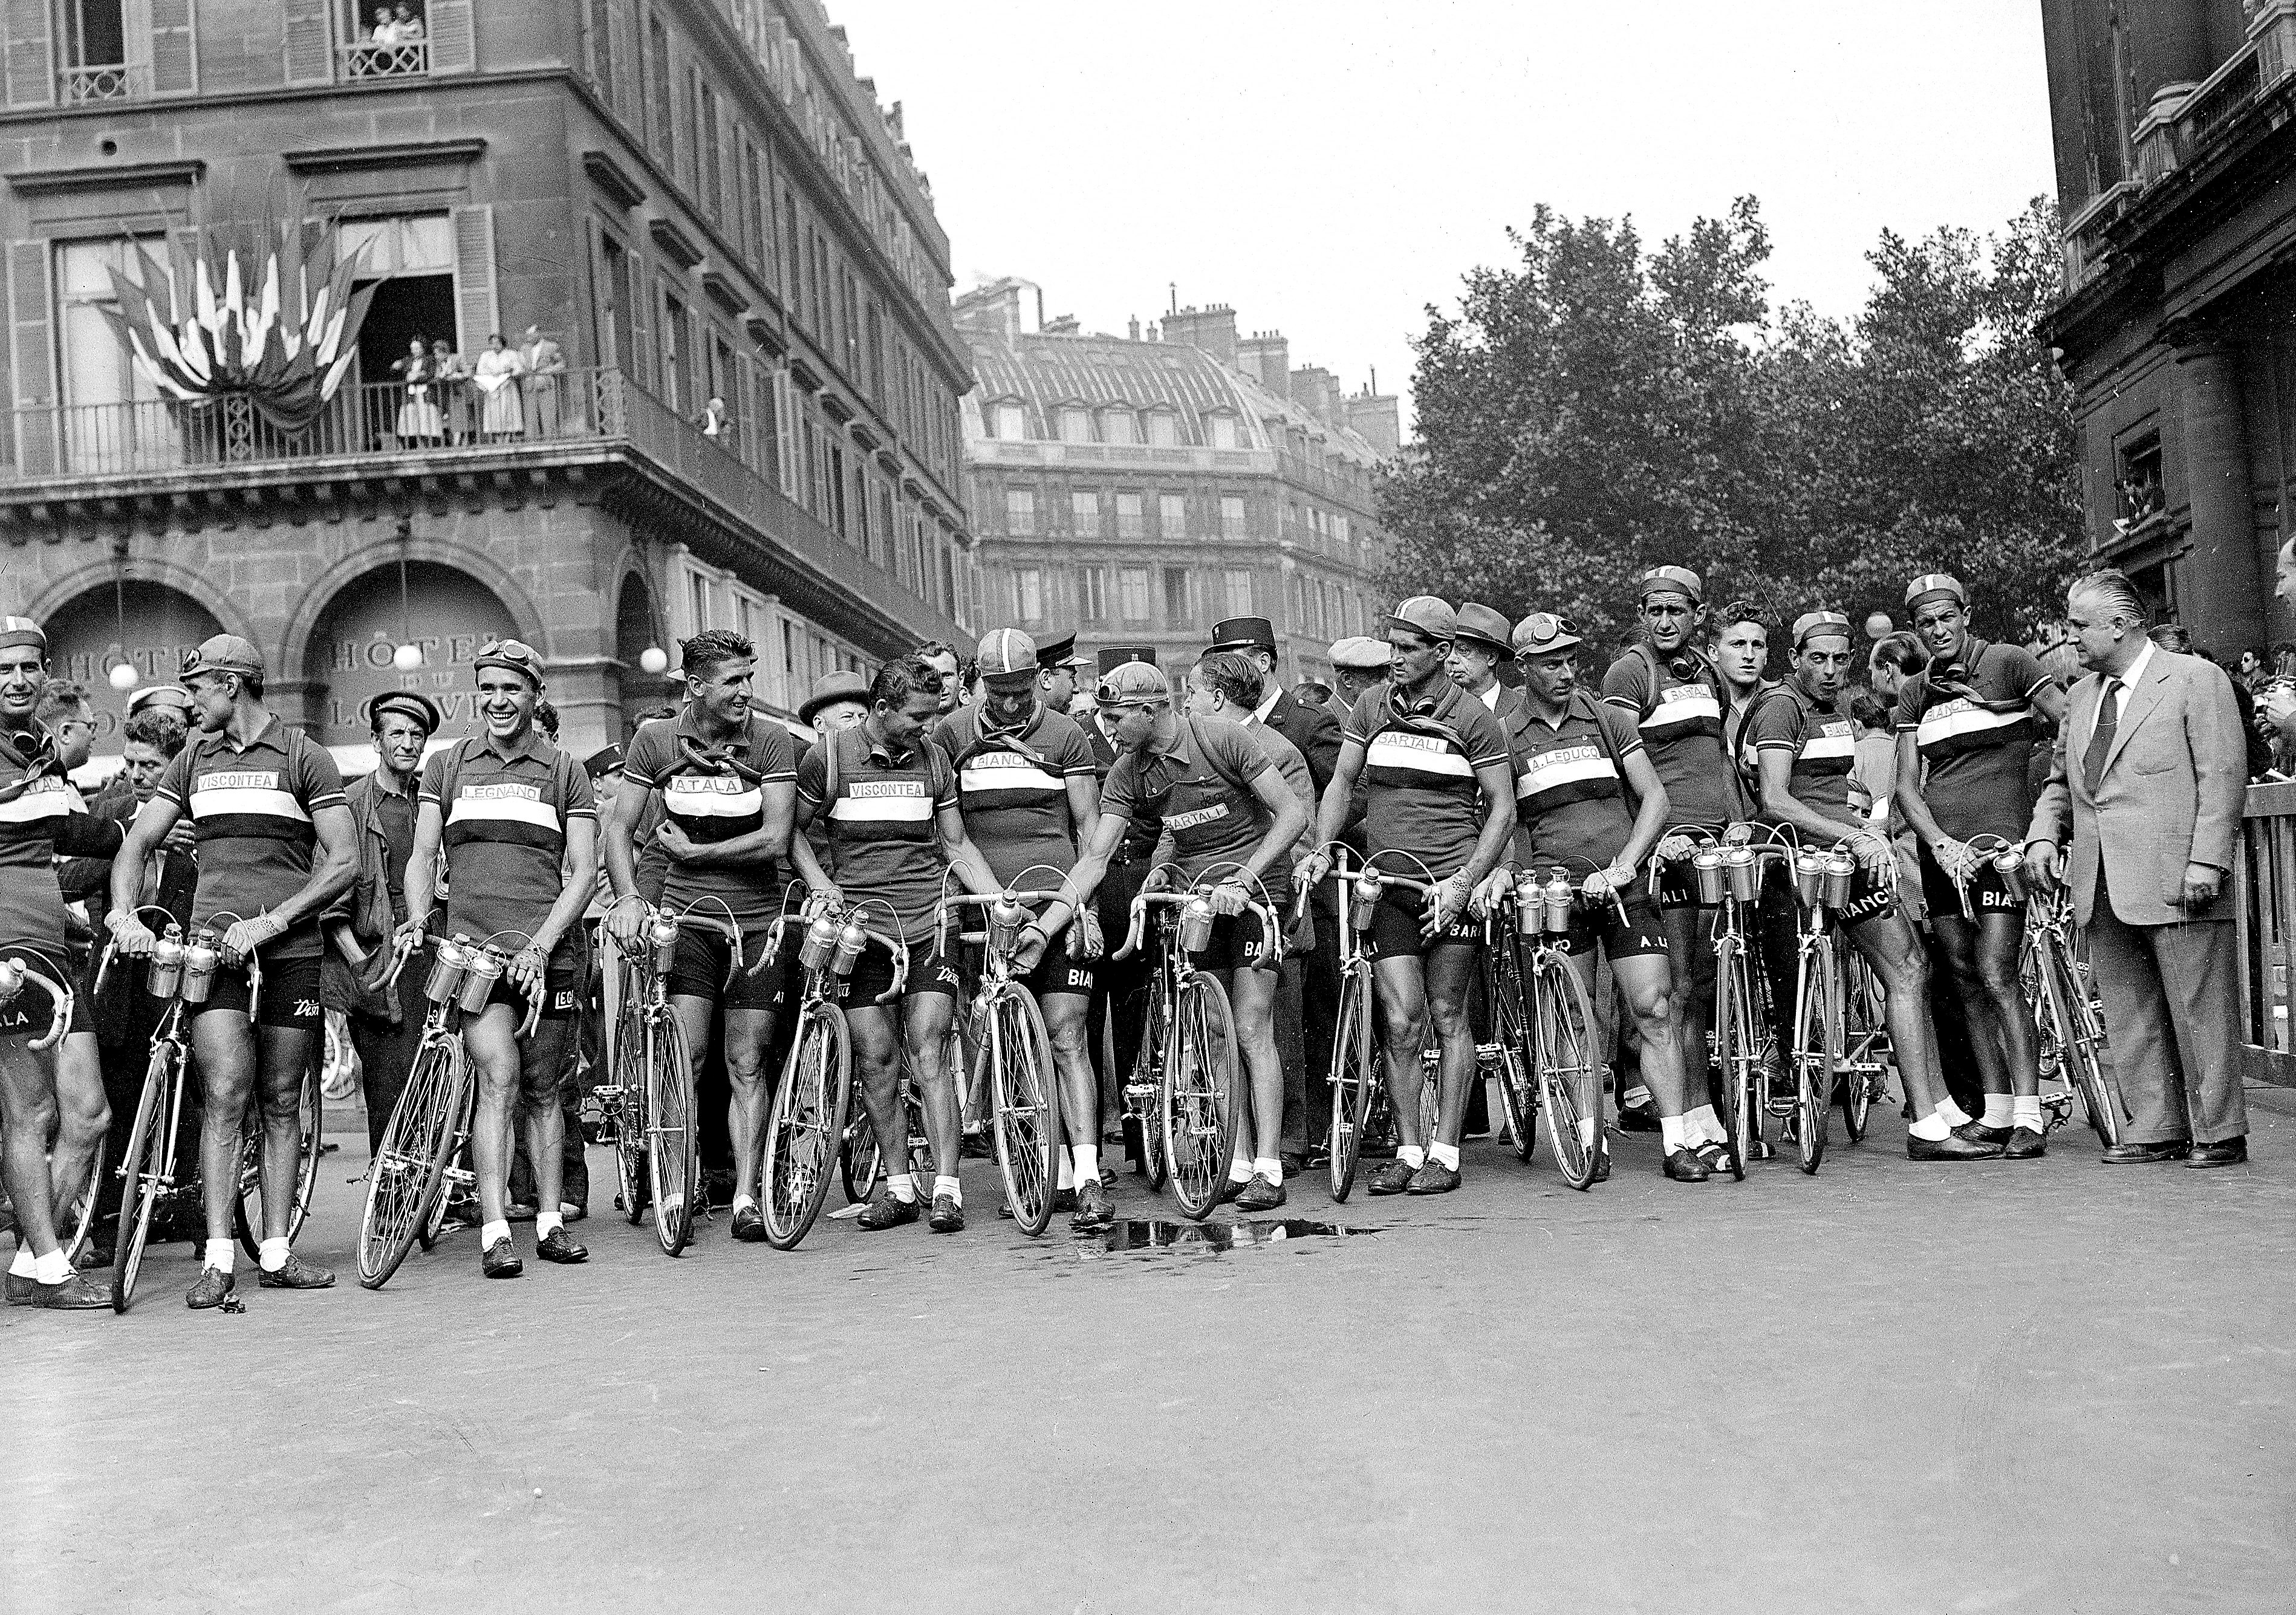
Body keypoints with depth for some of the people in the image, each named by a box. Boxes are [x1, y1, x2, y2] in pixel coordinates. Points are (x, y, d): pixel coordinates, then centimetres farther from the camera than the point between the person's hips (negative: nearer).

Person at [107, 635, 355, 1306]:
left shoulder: (304, 757, 2)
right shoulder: (194, 760, 15)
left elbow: (344, 862, -5)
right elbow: (137, 843, 13)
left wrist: (270, 921, -14)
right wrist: (123, 912, -7)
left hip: (289, 946, -2)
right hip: (212, 940, 2)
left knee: (281, 1103, 4)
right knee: (224, 1095, -10)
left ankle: (275, 1253, 11)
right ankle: (218, 1259, -9)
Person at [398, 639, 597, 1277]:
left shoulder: (566, 772, 9)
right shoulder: (446, 766, 13)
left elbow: (584, 870, 2)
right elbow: (423, 855, 11)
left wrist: (541, 943, -10)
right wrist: (418, 919, -8)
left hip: (545, 950, 1)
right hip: (470, 945, -1)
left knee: (542, 1091, 8)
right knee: (499, 1080, -15)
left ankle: (550, 1223, 17)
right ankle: (494, 1232, -15)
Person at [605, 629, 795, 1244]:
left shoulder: (772, 742, -6)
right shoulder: (655, 742, -1)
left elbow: (775, 840, -12)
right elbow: (620, 829, 0)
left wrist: (692, 851, -10)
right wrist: (627, 897, -15)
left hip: (757, 920, 0)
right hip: (685, 915, 0)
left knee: (747, 1066, 3)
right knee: (686, 1052, -10)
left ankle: (745, 1198, 9)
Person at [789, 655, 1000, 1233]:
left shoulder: (934, 759, 6)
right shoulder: (829, 756, -2)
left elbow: (957, 844, 12)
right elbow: (793, 831, 7)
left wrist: (1001, 902, 2)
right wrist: (822, 888, -8)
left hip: (929, 922, 1)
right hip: (858, 923, -1)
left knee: (927, 1049, -8)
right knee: (875, 1056, 0)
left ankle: (946, 1187, -6)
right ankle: (897, 1185, 13)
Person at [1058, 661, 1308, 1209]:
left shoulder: (1223, 740, -16)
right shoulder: (1127, 773, -3)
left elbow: (1293, 814, -17)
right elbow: (1095, 857, -6)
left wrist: (1243, 880, -24)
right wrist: (1044, 925, -16)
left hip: (1255, 889, -5)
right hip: (1195, 897, 5)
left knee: (1251, 1031, -10)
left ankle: (1269, 1170, -7)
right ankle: (1238, 1164, 13)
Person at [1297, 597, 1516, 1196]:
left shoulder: (1472, 718, -2)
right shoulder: (1372, 706, 8)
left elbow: (1502, 810, -1)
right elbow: (1341, 782, 14)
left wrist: (1465, 882, -12)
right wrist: (1321, 849, -2)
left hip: (1451, 881, -2)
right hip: (1386, 883, 2)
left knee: (1447, 1016, 2)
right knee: (1401, 1022, -3)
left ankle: (1445, 1153, 10)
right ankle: (1407, 1150, 8)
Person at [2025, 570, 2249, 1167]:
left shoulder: (2196, 679, 0)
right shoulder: (2083, 695, 20)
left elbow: (2221, 777, -7)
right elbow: (2060, 781, 24)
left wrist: (2207, 860, -15)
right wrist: (2044, 834, 5)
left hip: (2175, 878, -6)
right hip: (2102, 884, 7)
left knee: (2199, 1010, -2)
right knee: (2128, 1015, 8)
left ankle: (2219, 1133, 6)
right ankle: (2155, 1129, 14)